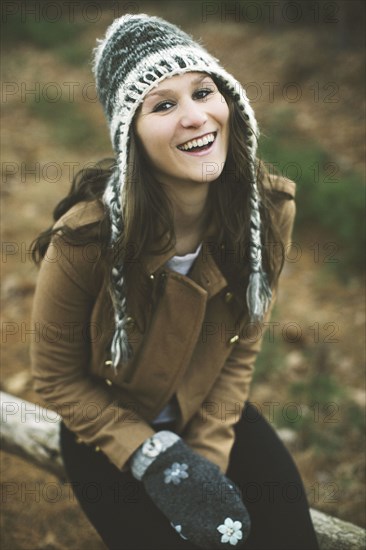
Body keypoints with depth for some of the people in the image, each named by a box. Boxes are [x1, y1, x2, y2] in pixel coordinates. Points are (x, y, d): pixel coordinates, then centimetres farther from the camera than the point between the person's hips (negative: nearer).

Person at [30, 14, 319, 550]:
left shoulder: (271, 210, -19)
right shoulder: (86, 238, -29)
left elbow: (242, 348, -4)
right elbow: (57, 378, -14)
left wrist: (208, 453, -12)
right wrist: (156, 461, -20)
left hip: (214, 412, 3)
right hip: (108, 426, -3)